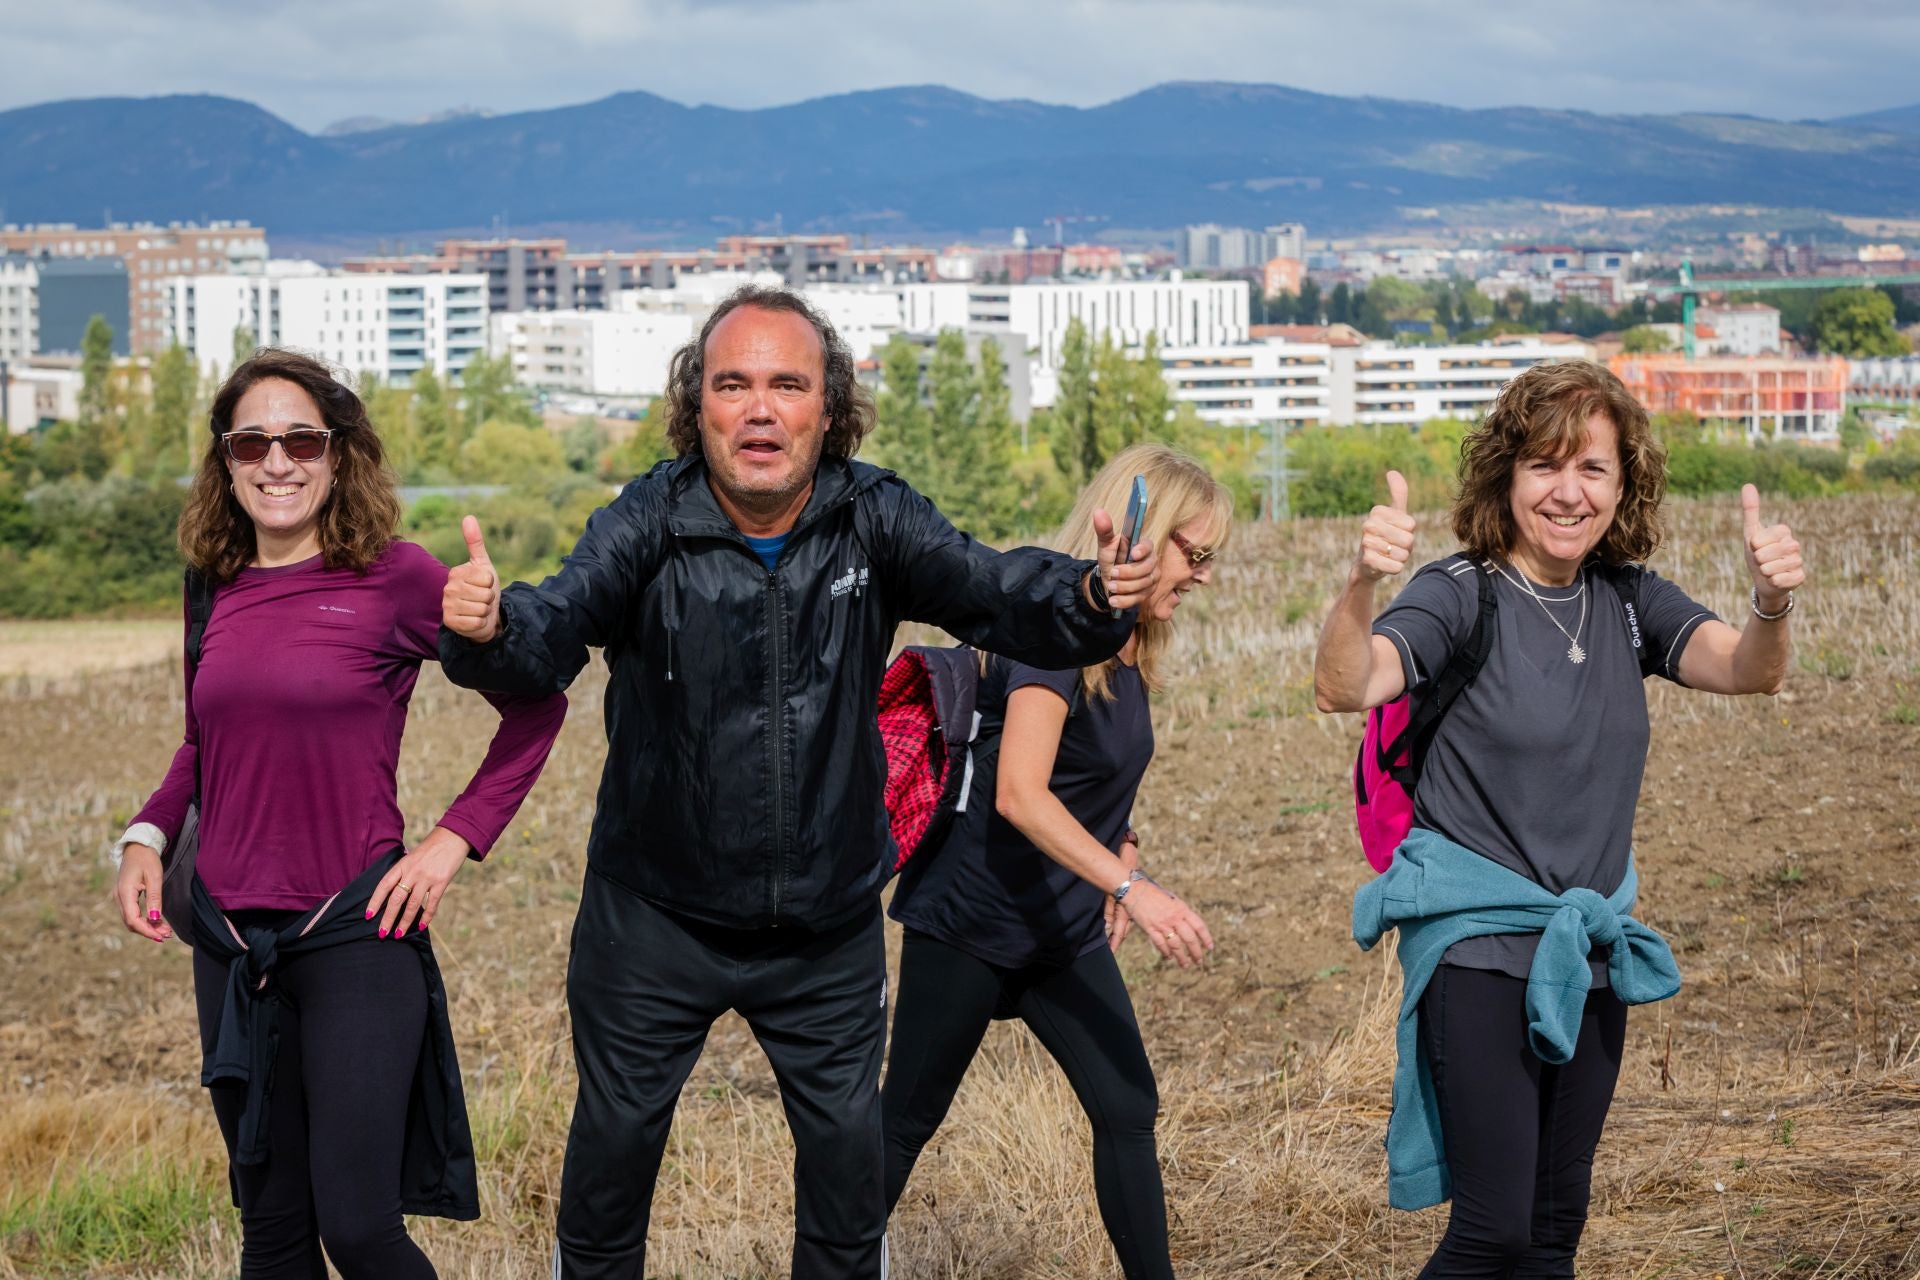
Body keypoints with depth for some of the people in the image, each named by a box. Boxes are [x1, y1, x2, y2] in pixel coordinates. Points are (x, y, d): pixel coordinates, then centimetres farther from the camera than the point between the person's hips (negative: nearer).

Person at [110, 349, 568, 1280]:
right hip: (231, 941, 5)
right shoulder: (218, 589, 7)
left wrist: (457, 837, -7)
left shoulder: (394, 577, -8)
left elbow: (536, 704, -1)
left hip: (356, 933, -5)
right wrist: (147, 834, 6)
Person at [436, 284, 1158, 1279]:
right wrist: (486, 629, -54)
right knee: (615, 1135, 13)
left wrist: (1094, 599, -42)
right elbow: (555, 627, -30)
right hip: (655, 917, -1)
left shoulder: (873, 519, -11)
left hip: (828, 928, 1)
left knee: (848, 1142, 13)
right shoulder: (648, 524, -17)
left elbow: (997, 590, -21)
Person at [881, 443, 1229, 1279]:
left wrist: (1121, 852, 1)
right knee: (906, 1121, 4)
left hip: (1064, 931, 8)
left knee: (1128, 1112, 0)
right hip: (970, 921, -8)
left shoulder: (1128, 649, 6)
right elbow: (1020, 794, -32)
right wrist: (1133, 887, -39)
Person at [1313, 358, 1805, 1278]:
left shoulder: (1629, 602, 5)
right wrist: (1361, 583, -47)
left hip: (1591, 951, 6)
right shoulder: (1461, 597, -11)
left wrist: (1771, 606, -33)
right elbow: (1344, 688, -27)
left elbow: (1745, 671, -11)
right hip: (1480, 946, -6)